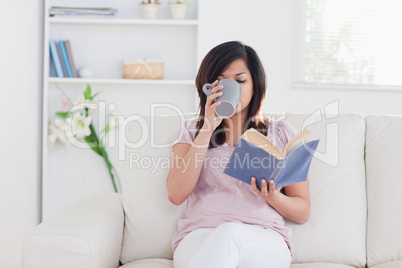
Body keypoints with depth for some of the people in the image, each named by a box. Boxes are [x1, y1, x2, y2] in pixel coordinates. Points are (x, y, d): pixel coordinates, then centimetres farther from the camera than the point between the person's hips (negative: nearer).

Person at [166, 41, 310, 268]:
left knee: (230, 233, -38)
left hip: (264, 243, 0)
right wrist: (208, 128, -2)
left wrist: (273, 198, -9)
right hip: (199, 238, 0)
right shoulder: (192, 130, 19)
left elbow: (303, 212, 15)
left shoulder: (282, 133, 17)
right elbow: (176, 194, 0)